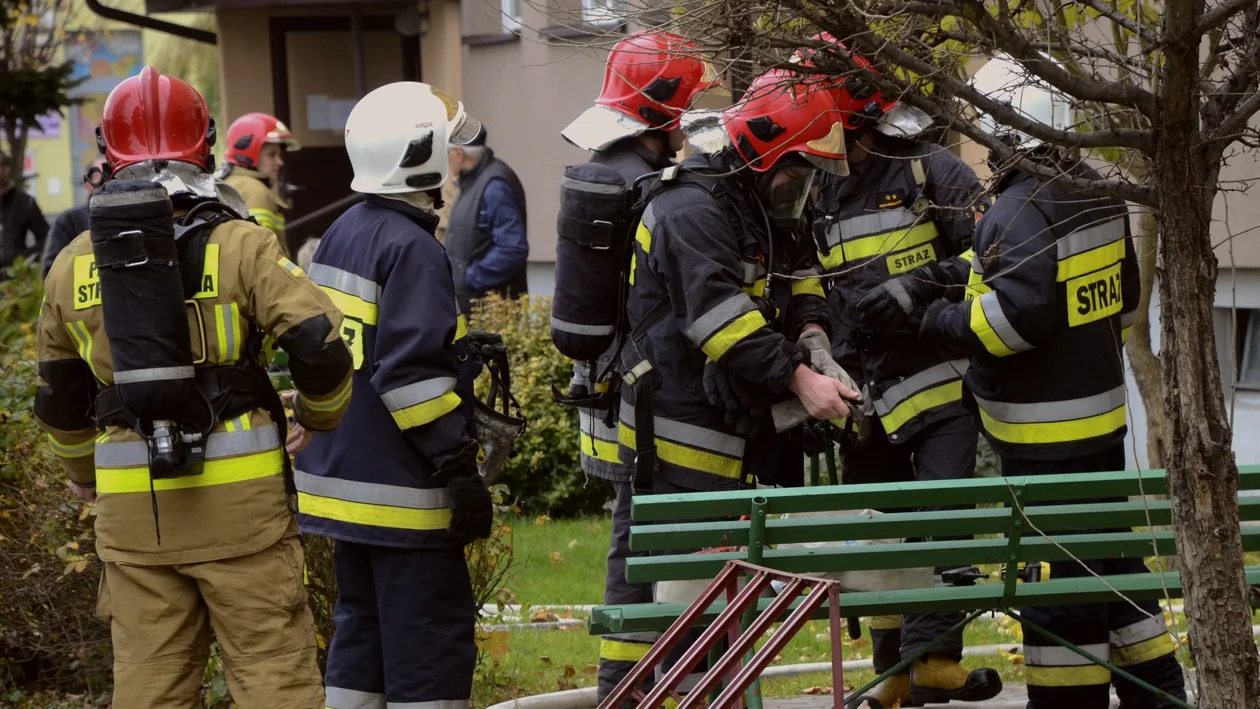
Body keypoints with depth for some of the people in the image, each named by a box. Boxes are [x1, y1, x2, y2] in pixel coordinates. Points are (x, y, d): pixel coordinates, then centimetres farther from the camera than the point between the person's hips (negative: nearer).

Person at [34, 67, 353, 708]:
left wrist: (82, 473, 37)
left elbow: (60, 398, 19)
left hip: (131, 506, 3)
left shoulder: (72, 266, 7)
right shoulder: (239, 246, -6)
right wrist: (318, 418, 9)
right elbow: (319, 347, -13)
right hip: (239, 497, -3)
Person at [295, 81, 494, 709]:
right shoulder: (412, 249, -17)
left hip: (341, 477, 9)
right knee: (431, 640, -5)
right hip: (403, 492, -9)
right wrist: (461, 468, -19)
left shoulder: (343, 234, 11)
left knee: (361, 630, 15)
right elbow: (413, 374, -23)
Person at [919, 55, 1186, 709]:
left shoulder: (1021, 209, -21)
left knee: (1056, 566, -1)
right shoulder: (1099, 195, 7)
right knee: (1109, 548, 18)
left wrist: (946, 322, -13)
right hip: (1101, 411, 9)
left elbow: (1019, 312, -27)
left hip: (1044, 430, -9)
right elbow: (1125, 296, 16)